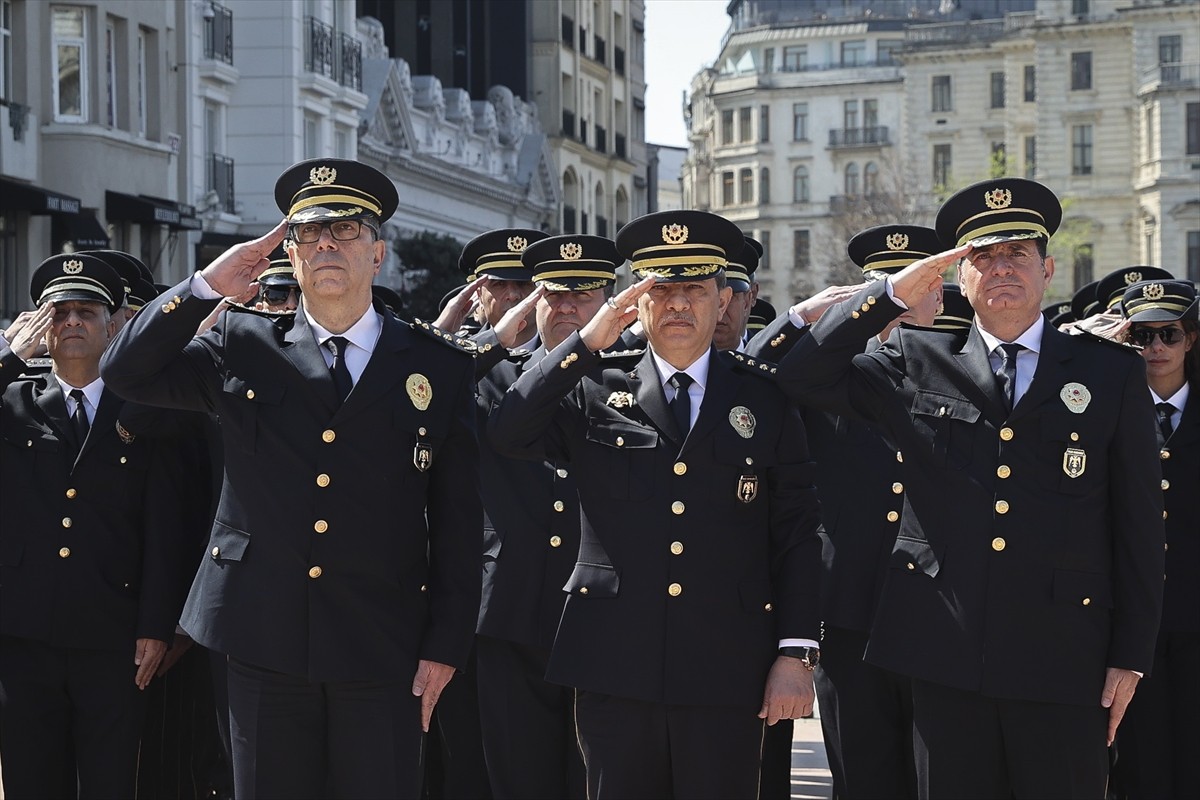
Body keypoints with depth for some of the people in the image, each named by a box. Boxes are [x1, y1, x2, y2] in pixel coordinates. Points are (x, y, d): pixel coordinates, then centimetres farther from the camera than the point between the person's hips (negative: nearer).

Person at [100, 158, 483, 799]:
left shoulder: (438, 366, 5)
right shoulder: (241, 348, 8)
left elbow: (457, 516, 4)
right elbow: (126, 372, 5)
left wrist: (446, 645, -1)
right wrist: (208, 287, -4)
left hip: (384, 649, -1)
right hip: (265, 642, 1)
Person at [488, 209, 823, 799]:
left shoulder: (766, 399, 9)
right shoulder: (594, 396, 10)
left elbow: (797, 535, 5)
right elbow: (506, 432, -6)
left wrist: (796, 654, -3)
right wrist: (588, 342, -9)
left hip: (725, 675, 0)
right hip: (614, 668, 1)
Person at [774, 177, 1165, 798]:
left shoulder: (1111, 373, 7)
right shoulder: (917, 364, 10)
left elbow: (1139, 525, 7)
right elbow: (801, 377, 6)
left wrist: (1131, 655, 2)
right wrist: (891, 295, -3)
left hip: (1065, 656, -1)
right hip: (946, 652, 1)